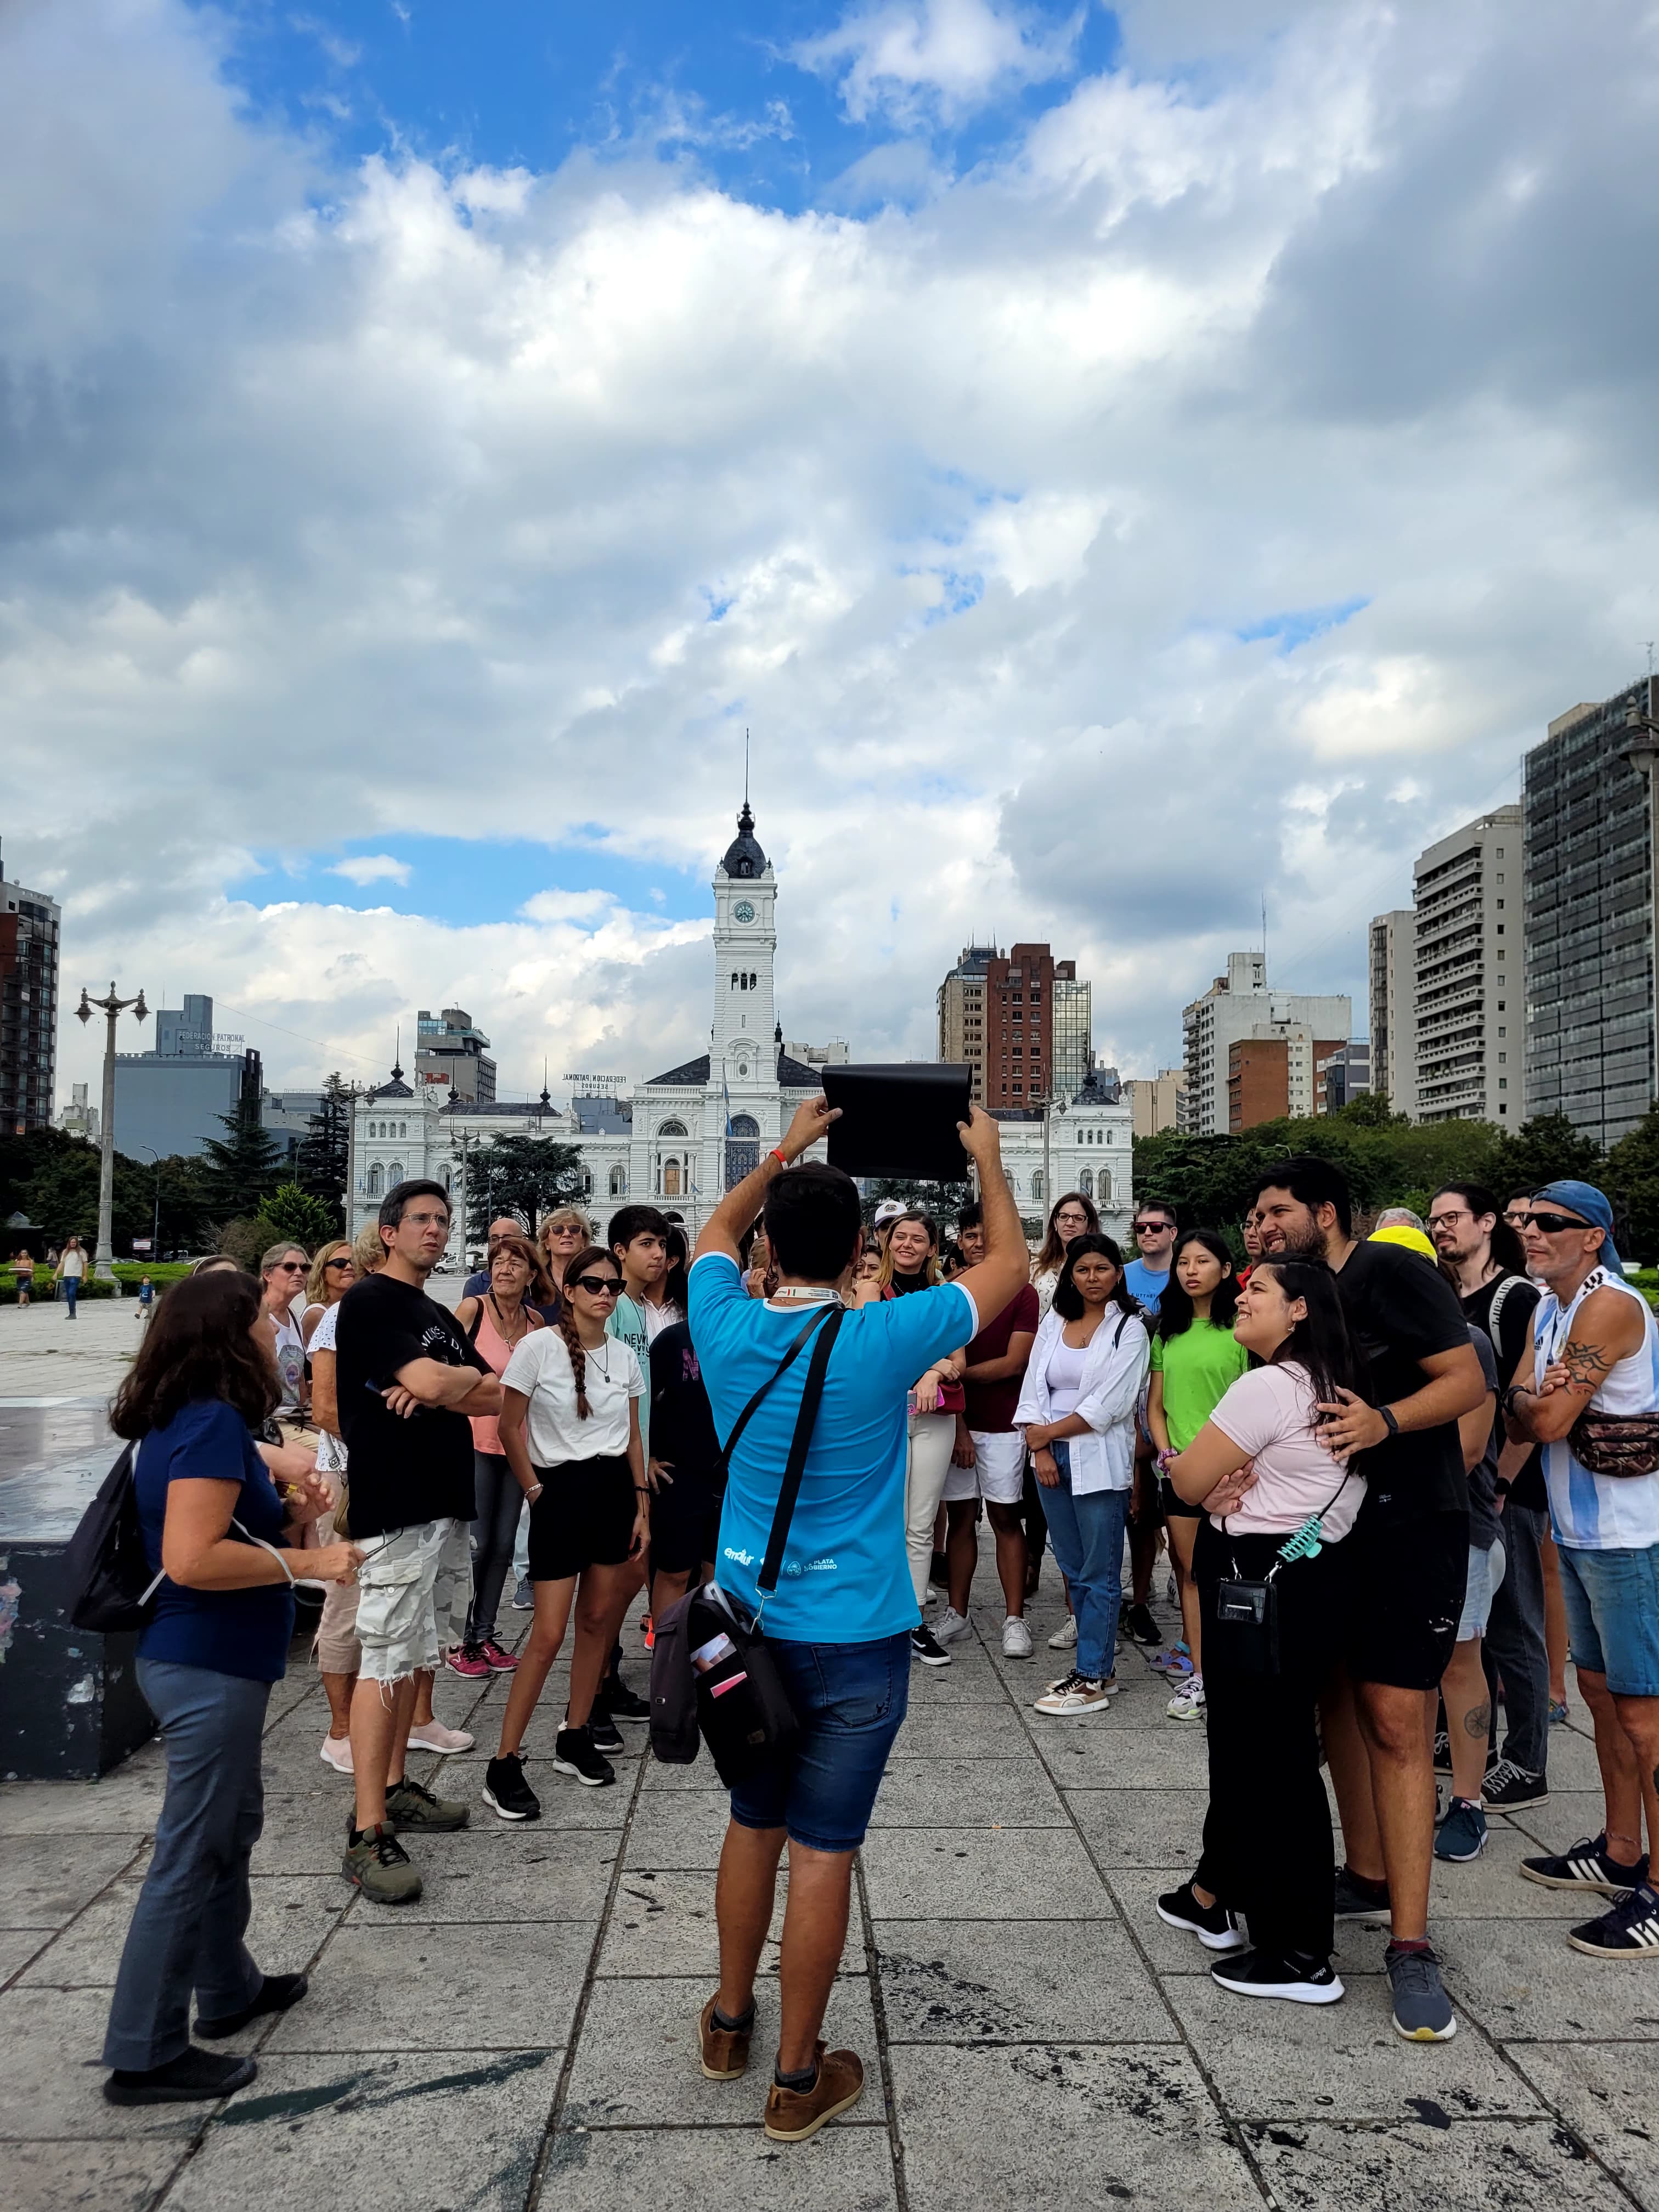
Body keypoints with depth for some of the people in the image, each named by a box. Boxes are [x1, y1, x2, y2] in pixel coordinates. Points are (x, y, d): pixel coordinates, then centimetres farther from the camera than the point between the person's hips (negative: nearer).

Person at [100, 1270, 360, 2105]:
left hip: (199, 1660, 10)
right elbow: (192, 1559, -28)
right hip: (207, 1667, -10)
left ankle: (227, 1988, 38)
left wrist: (289, 1517, 4)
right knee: (189, 1856, 1)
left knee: (231, 1827, 23)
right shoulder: (214, 1424, -22)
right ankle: (145, 2056, 13)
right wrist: (308, 1562, -22)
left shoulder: (187, 1420, 9)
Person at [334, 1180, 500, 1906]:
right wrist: (472, 1375, -1)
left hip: (447, 1502, 9)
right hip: (395, 1506, -9)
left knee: (415, 1655, 15)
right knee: (384, 1663, -7)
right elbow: (429, 1382, -23)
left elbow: (494, 1398, 11)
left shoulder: (440, 1316, 18)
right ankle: (368, 1835, -4)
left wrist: (439, 1389, -8)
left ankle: (394, 1787, 27)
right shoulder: (371, 1301, -9)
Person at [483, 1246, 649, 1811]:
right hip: (560, 1490, -5)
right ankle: (505, 1763, 3)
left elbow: (633, 1436, 11)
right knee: (549, 1634, -7)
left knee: (597, 1620, 10)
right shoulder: (537, 1346, -9)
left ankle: (575, 1738, 26)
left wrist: (642, 1505, 8)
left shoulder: (623, 1354, 5)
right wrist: (534, 1491, -4)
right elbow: (510, 1428, -3)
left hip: (615, 1489, 5)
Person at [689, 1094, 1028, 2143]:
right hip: (854, 1635, -4)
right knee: (823, 1853, 6)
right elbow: (1011, 1265, -4)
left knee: (754, 1826, 21)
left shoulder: (728, 1330, -9)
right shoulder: (881, 1340, -19)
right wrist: (988, 1159, 9)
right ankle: (800, 2077, 20)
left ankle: (731, 2022, 38)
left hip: (751, 1624, 4)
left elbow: (716, 1233, 15)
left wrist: (786, 1151, 21)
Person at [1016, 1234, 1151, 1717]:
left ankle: (1092, 1680, 5)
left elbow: (1107, 1405, -11)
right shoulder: (1054, 1322, 10)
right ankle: (1096, 1667, 22)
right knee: (1074, 1572, 12)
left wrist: (1048, 1432, -7)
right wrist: (1040, 1447, -6)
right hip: (1052, 1458, 5)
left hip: (1099, 1462, -5)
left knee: (1099, 1575, 0)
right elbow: (1034, 1387, 6)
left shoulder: (1130, 1328, -5)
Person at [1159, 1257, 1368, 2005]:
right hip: (1314, 1572, 10)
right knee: (1243, 1739, 20)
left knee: (1273, 1756, -1)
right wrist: (1234, 1489, -5)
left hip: (1264, 1581, -10)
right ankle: (1213, 1895, 34)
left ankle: (1301, 1956, 9)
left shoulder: (1266, 1387, -18)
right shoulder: (1335, 1387, 12)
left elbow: (1187, 1481, -14)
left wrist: (1209, 1483, 8)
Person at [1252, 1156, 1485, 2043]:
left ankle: (1410, 1945, -4)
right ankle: (1367, 1876, 30)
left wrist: (1384, 1421, -30)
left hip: (1411, 1521, -7)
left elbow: (1468, 1380, -14)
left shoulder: (1394, 1273, -11)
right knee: (1339, 1700, 13)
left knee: (1396, 1721, -10)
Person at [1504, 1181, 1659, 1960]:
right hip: (1579, 1533, 10)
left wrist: (1523, 1395, -1)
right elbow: (1523, 1420, 8)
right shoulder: (1550, 1307, 12)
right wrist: (1534, 1397, -13)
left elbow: (1548, 1419, -21)